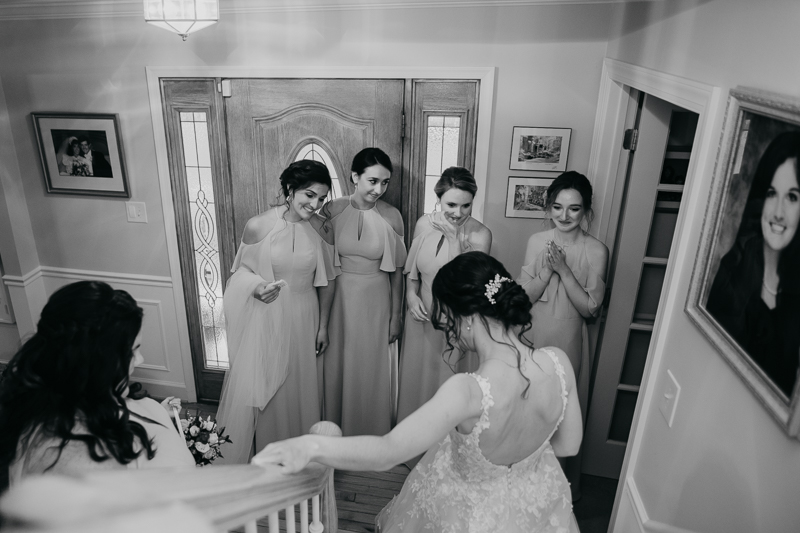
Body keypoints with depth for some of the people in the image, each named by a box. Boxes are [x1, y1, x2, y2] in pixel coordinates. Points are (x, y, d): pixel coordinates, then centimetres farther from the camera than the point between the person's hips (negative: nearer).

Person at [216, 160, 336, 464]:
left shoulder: (320, 227, -8)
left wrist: (323, 325, 5)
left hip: (303, 319, 2)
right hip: (265, 317, -2)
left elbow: (326, 280, 2)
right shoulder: (258, 226, -15)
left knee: (296, 390, 16)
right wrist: (257, 287, -22)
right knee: (251, 387, 7)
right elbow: (241, 268, 0)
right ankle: (235, 457, 32)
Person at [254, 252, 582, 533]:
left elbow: (386, 453, -41)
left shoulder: (468, 392, -41)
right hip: (536, 504, 5)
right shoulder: (559, 363, -25)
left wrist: (310, 445, -40)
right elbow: (569, 444, -9)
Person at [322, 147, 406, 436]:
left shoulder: (391, 216, -8)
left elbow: (397, 270, -1)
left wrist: (396, 316, 1)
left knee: (371, 372, 11)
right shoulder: (332, 211, -7)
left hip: (376, 302, -1)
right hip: (339, 300, 1)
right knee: (337, 369, 13)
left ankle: (371, 441, 34)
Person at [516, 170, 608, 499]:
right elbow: (523, 296, -5)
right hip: (532, 339, 3)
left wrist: (564, 269, -23)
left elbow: (590, 308, -14)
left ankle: (565, 485, 37)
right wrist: (547, 269, -21)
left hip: (568, 342, -2)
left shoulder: (596, 251, -11)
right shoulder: (537, 241, -3)